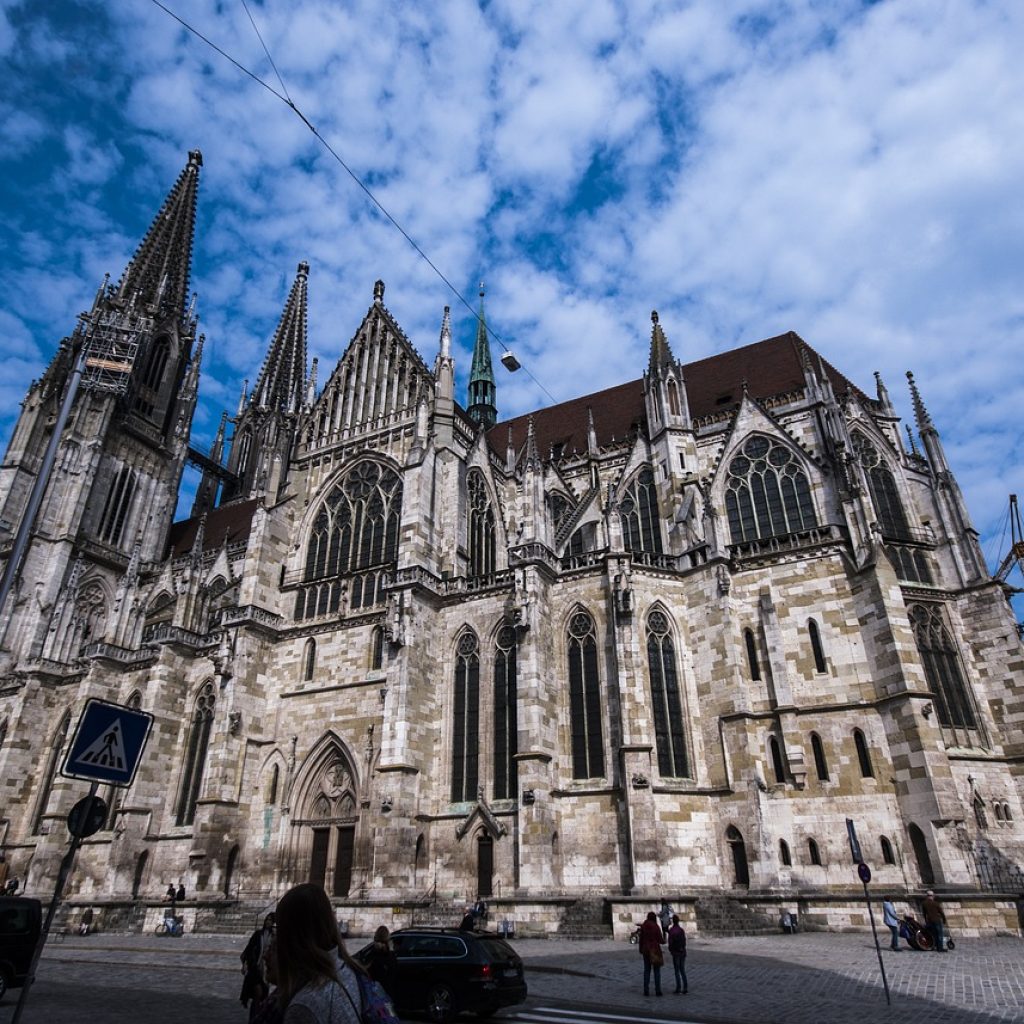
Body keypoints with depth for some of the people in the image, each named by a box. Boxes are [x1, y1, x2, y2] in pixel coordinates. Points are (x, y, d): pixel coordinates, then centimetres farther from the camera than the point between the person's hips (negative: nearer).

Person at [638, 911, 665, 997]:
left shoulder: (643, 926, 0)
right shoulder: (656, 926, -11)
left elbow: (641, 939, 3)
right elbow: (661, 940, -9)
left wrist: (641, 950, 12)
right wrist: (664, 939, 13)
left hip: (646, 950, 3)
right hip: (655, 950, -3)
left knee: (647, 970, 10)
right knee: (657, 971, 6)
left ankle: (646, 990, 9)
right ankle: (658, 990, 5)